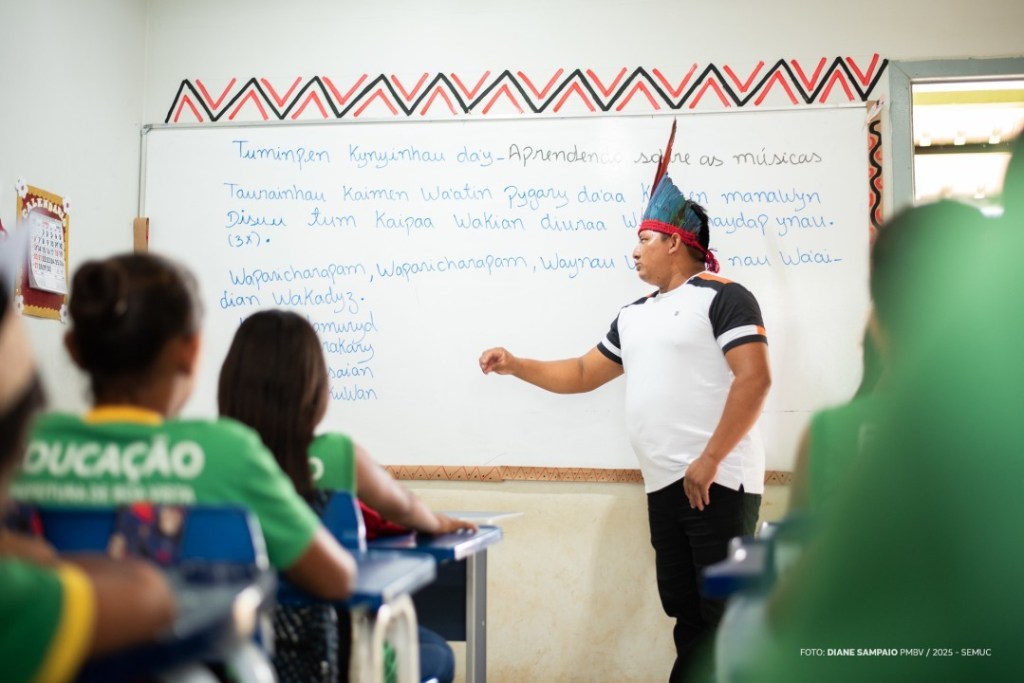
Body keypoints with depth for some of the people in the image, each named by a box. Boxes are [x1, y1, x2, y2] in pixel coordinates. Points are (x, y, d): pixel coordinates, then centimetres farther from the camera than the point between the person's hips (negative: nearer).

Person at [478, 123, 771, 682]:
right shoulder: (634, 316, 20)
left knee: (722, 611, -4)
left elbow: (755, 379, -16)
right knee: (684, 609, 12)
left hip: (717, 482, -8)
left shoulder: (721, 297, -6)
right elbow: (581, 374, 26)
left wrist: (710, 459, -19)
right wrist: (516, 366, 15)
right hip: (663, 486, 8)